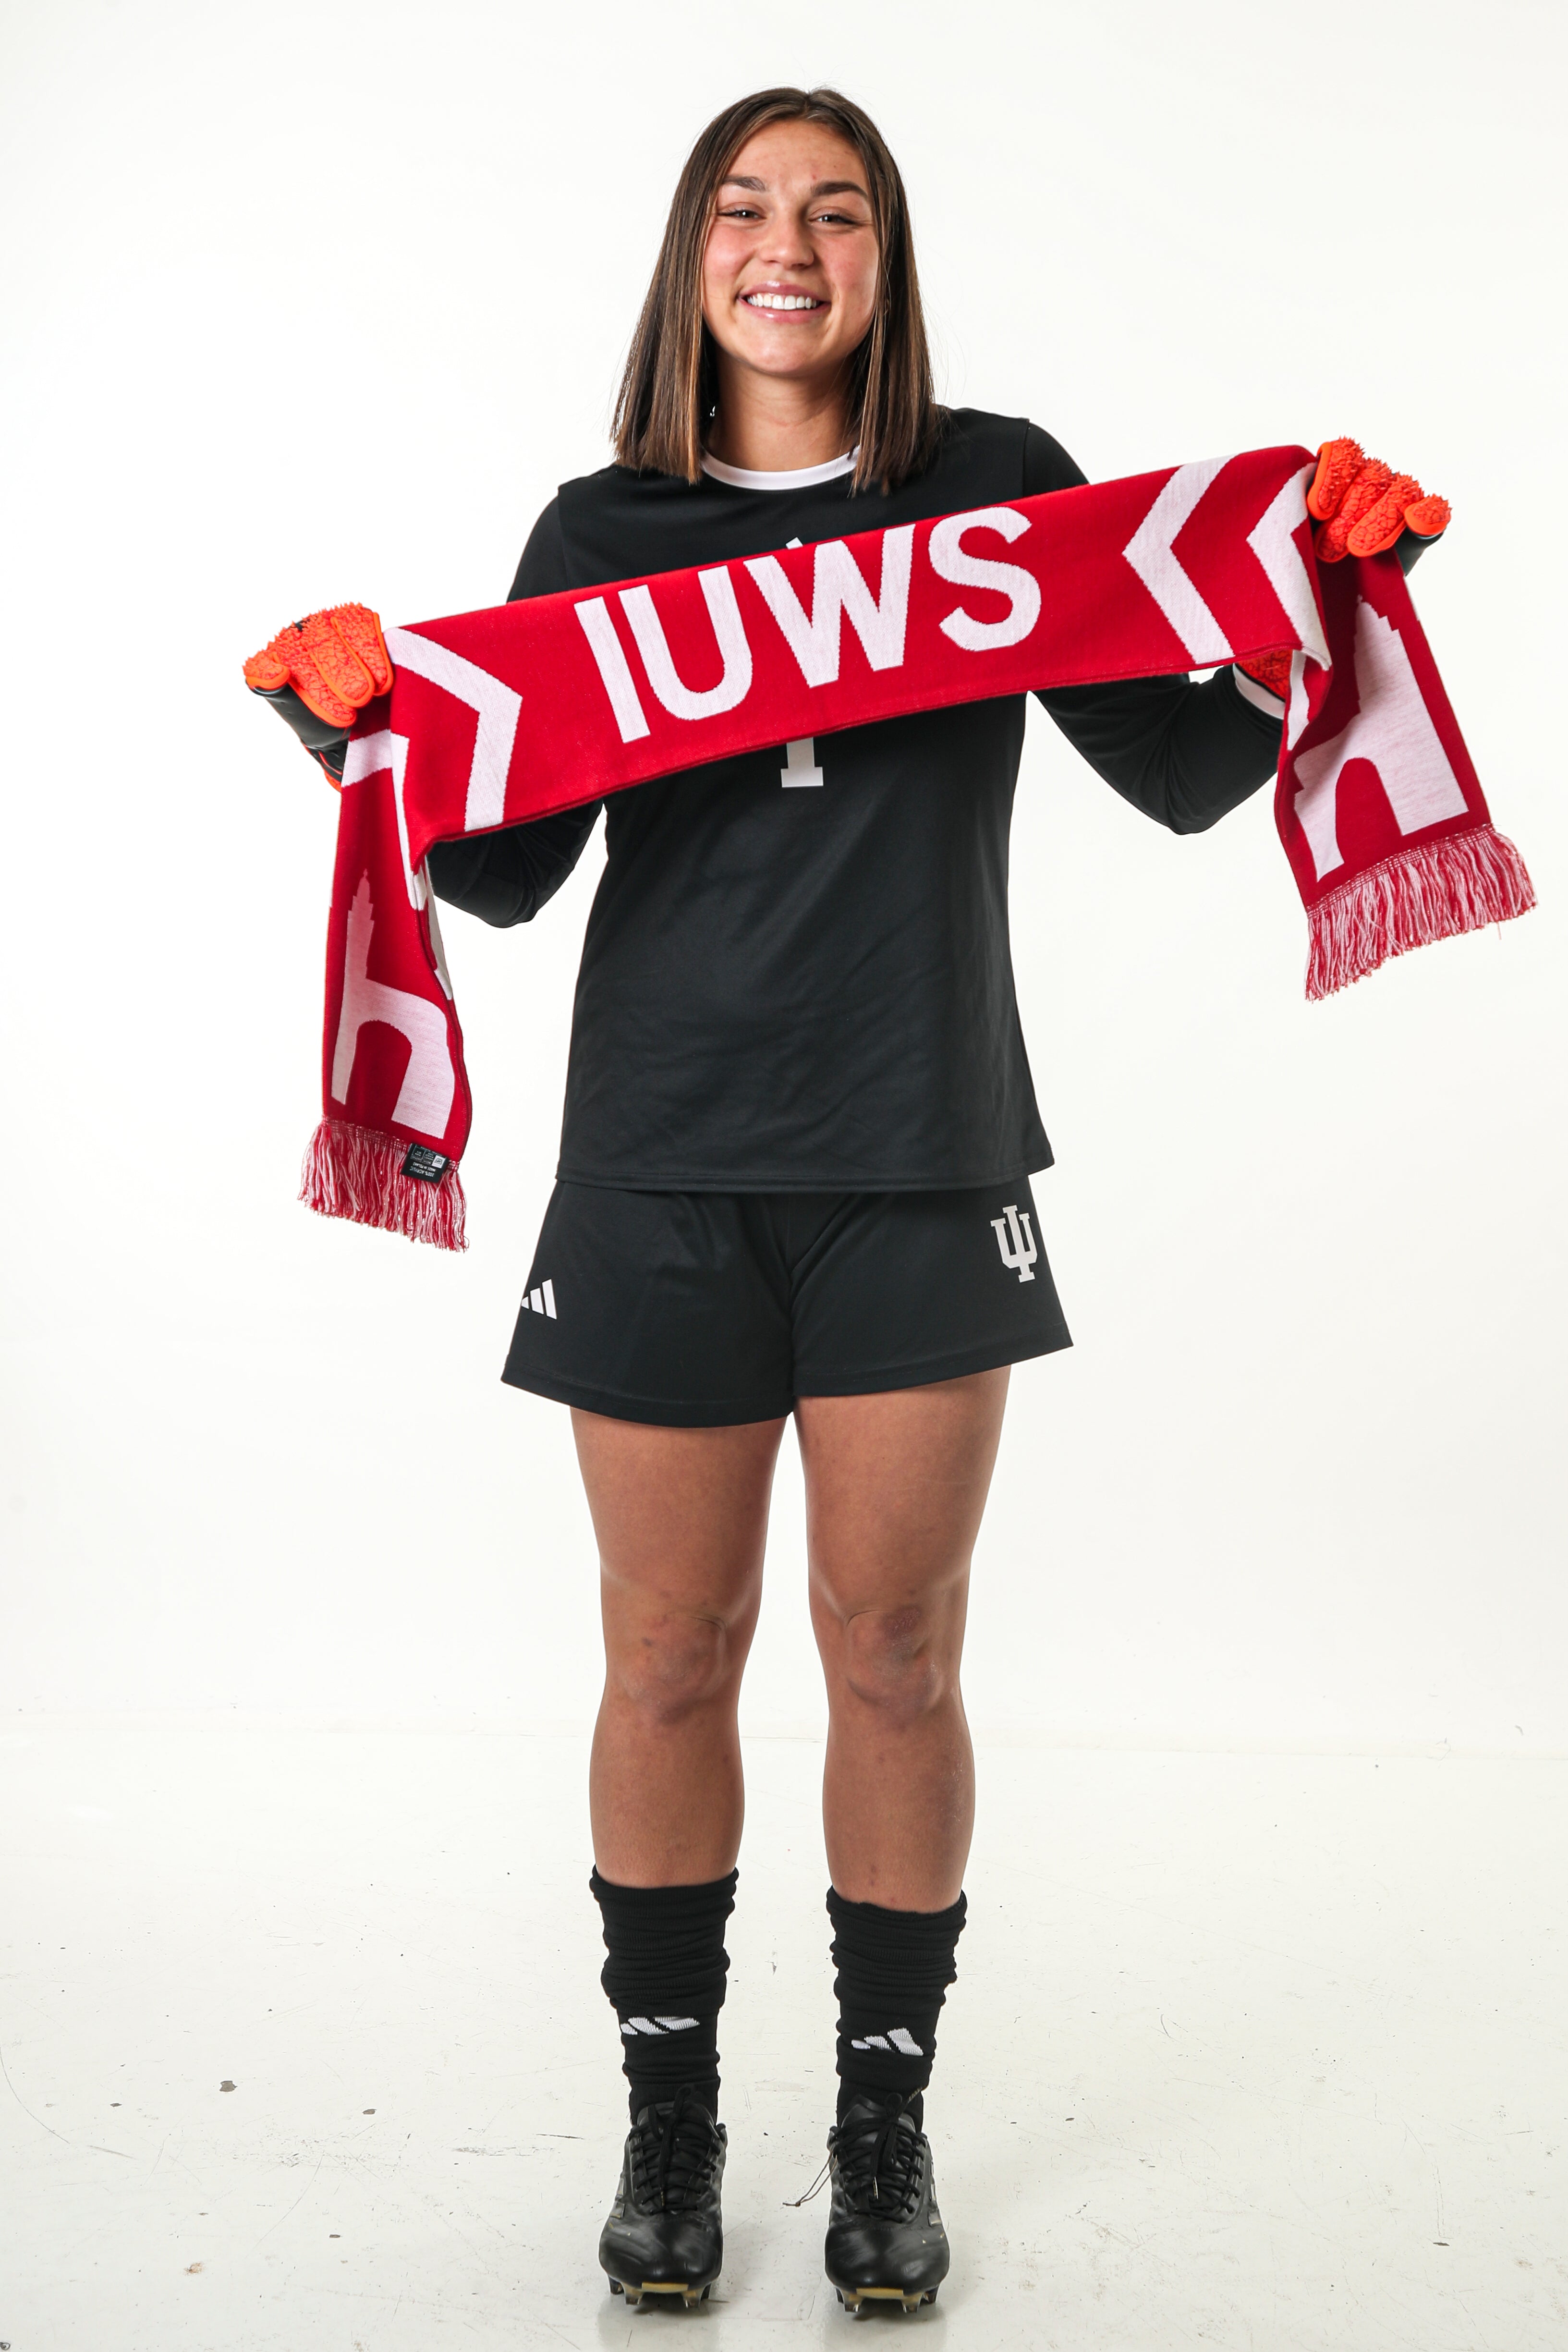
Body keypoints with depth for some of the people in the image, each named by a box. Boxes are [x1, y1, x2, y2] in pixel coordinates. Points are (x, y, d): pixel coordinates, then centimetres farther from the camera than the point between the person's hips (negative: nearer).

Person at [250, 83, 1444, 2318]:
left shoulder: (1000, 487, 7)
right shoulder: (603, 533, 9)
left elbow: (1186, 770, 5)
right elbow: (506, 866, 6)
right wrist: (365, 725, -9)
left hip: (924, 1162, 0)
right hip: (662, 1167, 1)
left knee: (897, 1653, 6)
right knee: (671, 1652, 7)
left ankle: (886, 2123, 23)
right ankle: (670, 2112, 24)